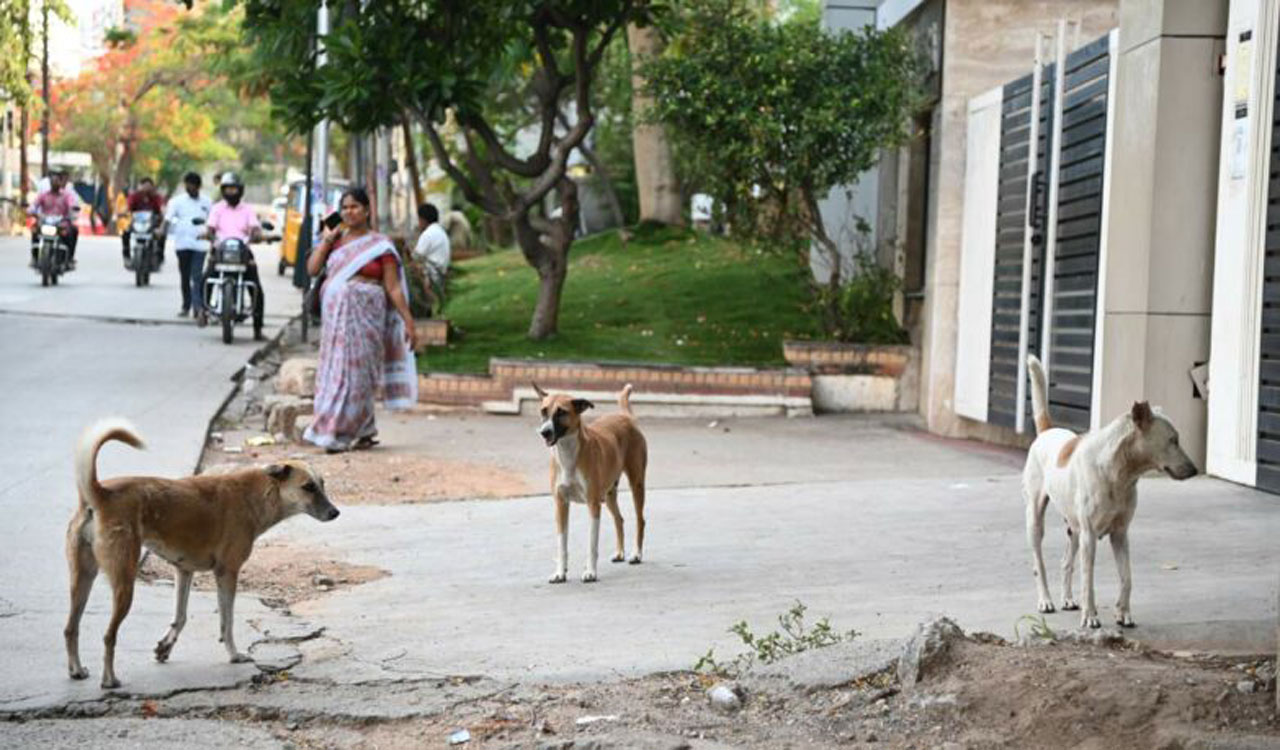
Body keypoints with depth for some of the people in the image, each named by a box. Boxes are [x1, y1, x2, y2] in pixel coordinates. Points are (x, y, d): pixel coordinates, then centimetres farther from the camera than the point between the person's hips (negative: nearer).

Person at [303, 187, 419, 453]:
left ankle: (340, 434, -2)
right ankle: (364, 432, 16)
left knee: (354, 371, -5)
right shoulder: (336, 240, 12)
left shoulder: (379, 245, 0)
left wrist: (409, 322, -7)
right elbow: (312, 269, 1)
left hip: (363, 315, -5)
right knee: (337, 370, 6)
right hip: (335, 316, 5)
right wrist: (327, 240, 0)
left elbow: (393, 287, -2)